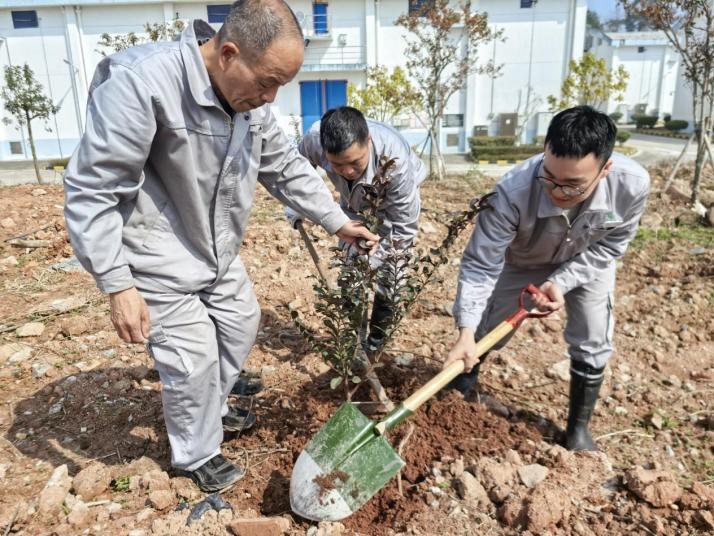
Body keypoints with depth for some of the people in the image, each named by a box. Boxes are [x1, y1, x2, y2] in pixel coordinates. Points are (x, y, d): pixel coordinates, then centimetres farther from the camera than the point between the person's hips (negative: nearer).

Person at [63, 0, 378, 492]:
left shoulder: (250, 96, -6)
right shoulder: (140, 83, -29)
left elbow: (286, 167, 6)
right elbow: (91, 191, -25)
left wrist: (338, 222, 4)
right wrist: (118, 285, -25)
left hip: (219, 252, 8)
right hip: (160, 263, -7)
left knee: (242, 327, 21)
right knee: (194, 362, 2)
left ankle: (213, 408, 48)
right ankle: (196, 455, 31)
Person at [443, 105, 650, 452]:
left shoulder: (633, 184, -35)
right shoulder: (513, 192, -43)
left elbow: (609, 247, -16)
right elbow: (480, 265, -35)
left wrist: (560, 282, -27)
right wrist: (466, 332, -42)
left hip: (587, 264, 2)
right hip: (521, 263, -1)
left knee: (592, 348, 2)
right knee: (484, 334, 7)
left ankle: (578, 428, 26)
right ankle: (462, 388, 38)